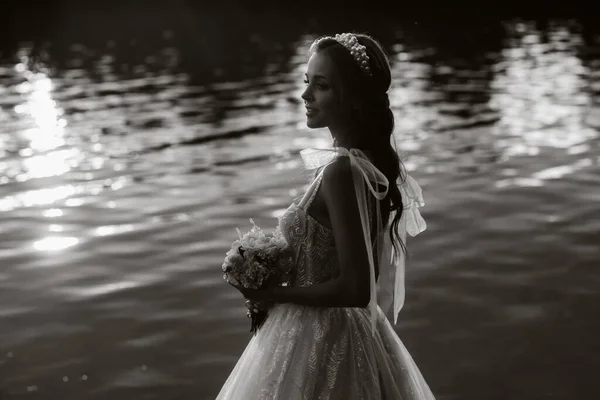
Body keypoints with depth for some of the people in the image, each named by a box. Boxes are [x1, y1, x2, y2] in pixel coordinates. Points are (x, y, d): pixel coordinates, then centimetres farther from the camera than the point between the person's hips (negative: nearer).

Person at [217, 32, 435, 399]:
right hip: (350, 333, 8)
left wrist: (273, 294, -14)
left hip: (317, 340, -8)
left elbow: (356, 289, -25)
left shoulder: (340, 172, -23)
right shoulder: (374, 163, 2)